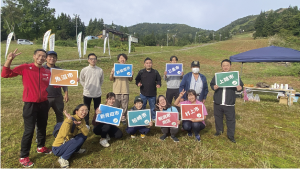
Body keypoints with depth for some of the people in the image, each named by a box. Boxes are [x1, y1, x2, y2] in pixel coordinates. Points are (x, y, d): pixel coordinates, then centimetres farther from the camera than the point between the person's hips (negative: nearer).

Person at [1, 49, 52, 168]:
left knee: (42, 127, 18)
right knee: (29, 130, -1)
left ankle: (41, 147, 39)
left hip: (44, 103, 5)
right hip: (30, 104, -4)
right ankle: (23, 157, 16)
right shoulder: (25, 68, -6)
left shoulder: (47, 72, 5)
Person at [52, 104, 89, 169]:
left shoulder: (82, 120, -2)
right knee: (79, 139, -27)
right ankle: (62, 158, -12)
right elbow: (64, 135, -42)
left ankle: (75, 150, 14)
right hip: (58, 148, -7)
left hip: (67, 143, 7)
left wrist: (79, 124, -30)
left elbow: (86, 133, -16)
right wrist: (69, 119, -44)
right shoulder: (71, 119, -26)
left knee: (84, 136, -9)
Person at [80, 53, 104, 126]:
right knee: (86, 110, 13)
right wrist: (86, 87, 1)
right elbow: (81, 80, 7)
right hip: (87, 94, 0)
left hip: (97, 94, 1)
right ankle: (86, 124, 30)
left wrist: (97, 87, 6)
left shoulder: (100, 70, -4)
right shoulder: (84, 70, -6)